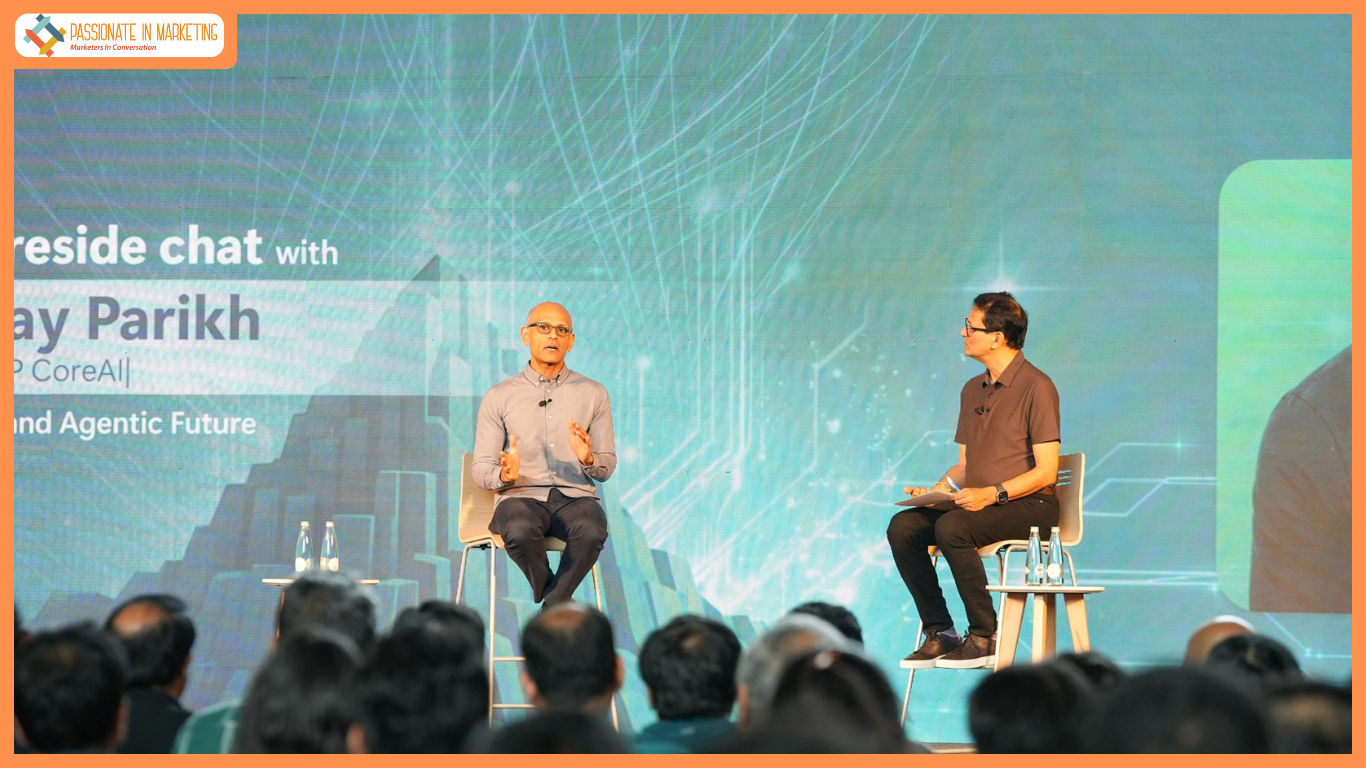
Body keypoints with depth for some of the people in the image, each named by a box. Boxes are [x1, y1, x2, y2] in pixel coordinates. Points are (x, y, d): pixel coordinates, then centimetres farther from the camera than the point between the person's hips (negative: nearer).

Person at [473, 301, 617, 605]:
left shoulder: (593, 394, 14)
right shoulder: (499, 397, 10)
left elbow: (607, 468, 13)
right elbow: (481, 471, 7)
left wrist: (589, 459, -12)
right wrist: (505, 475, -17)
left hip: (575, 497, 1)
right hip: (521, 496, -1)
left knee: (591, 532, -36)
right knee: (521, 532, -38)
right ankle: (562, 606, -11)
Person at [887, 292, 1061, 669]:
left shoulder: (1036, 387, -9)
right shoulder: (973, 390, 17)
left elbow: (1046, 471, -15)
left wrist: (993, 493, -26)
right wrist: (935, 491, 1)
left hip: (1030, 505, -8)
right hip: (979, 503, 8)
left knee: (951, 527, -33)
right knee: (902, 526, -14)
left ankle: (984, 637, -23)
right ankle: (940, 633, -11)